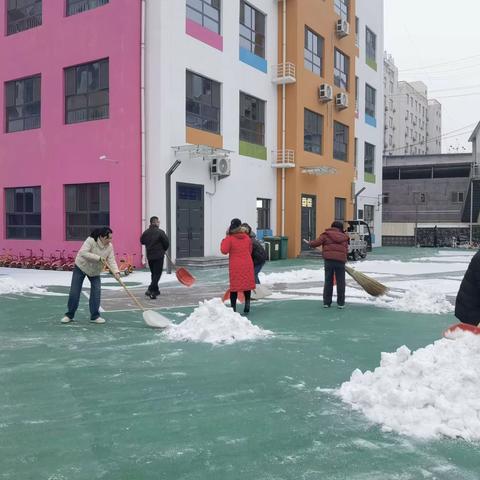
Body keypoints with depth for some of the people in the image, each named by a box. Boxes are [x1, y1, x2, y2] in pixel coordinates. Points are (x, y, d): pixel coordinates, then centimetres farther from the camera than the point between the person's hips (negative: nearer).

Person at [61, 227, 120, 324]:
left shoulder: (109, 247, -14)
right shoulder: (90, 240, -27)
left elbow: (112, 261, -18)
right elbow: (83, 253, -36)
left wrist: (116, 272, -34)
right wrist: (98, 258, -40)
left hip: (95, 271, 3)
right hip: (81, 267, -3)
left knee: (96, 292, -7)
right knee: (74, 292, -1)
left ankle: (95, 316, 4)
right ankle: (69, 315, 13)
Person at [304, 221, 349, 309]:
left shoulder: (326, 234, 8)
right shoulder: (344, 237, 17)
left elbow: (317, 242, -1)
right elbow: (346, 251, 15)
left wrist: (310, 243, 18)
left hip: (329, 259, -1)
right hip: (341, 260, 1)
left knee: (328, 281, 6)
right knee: (340, 282, 8)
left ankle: (326, 302, 9)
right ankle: (340, 303, 9)